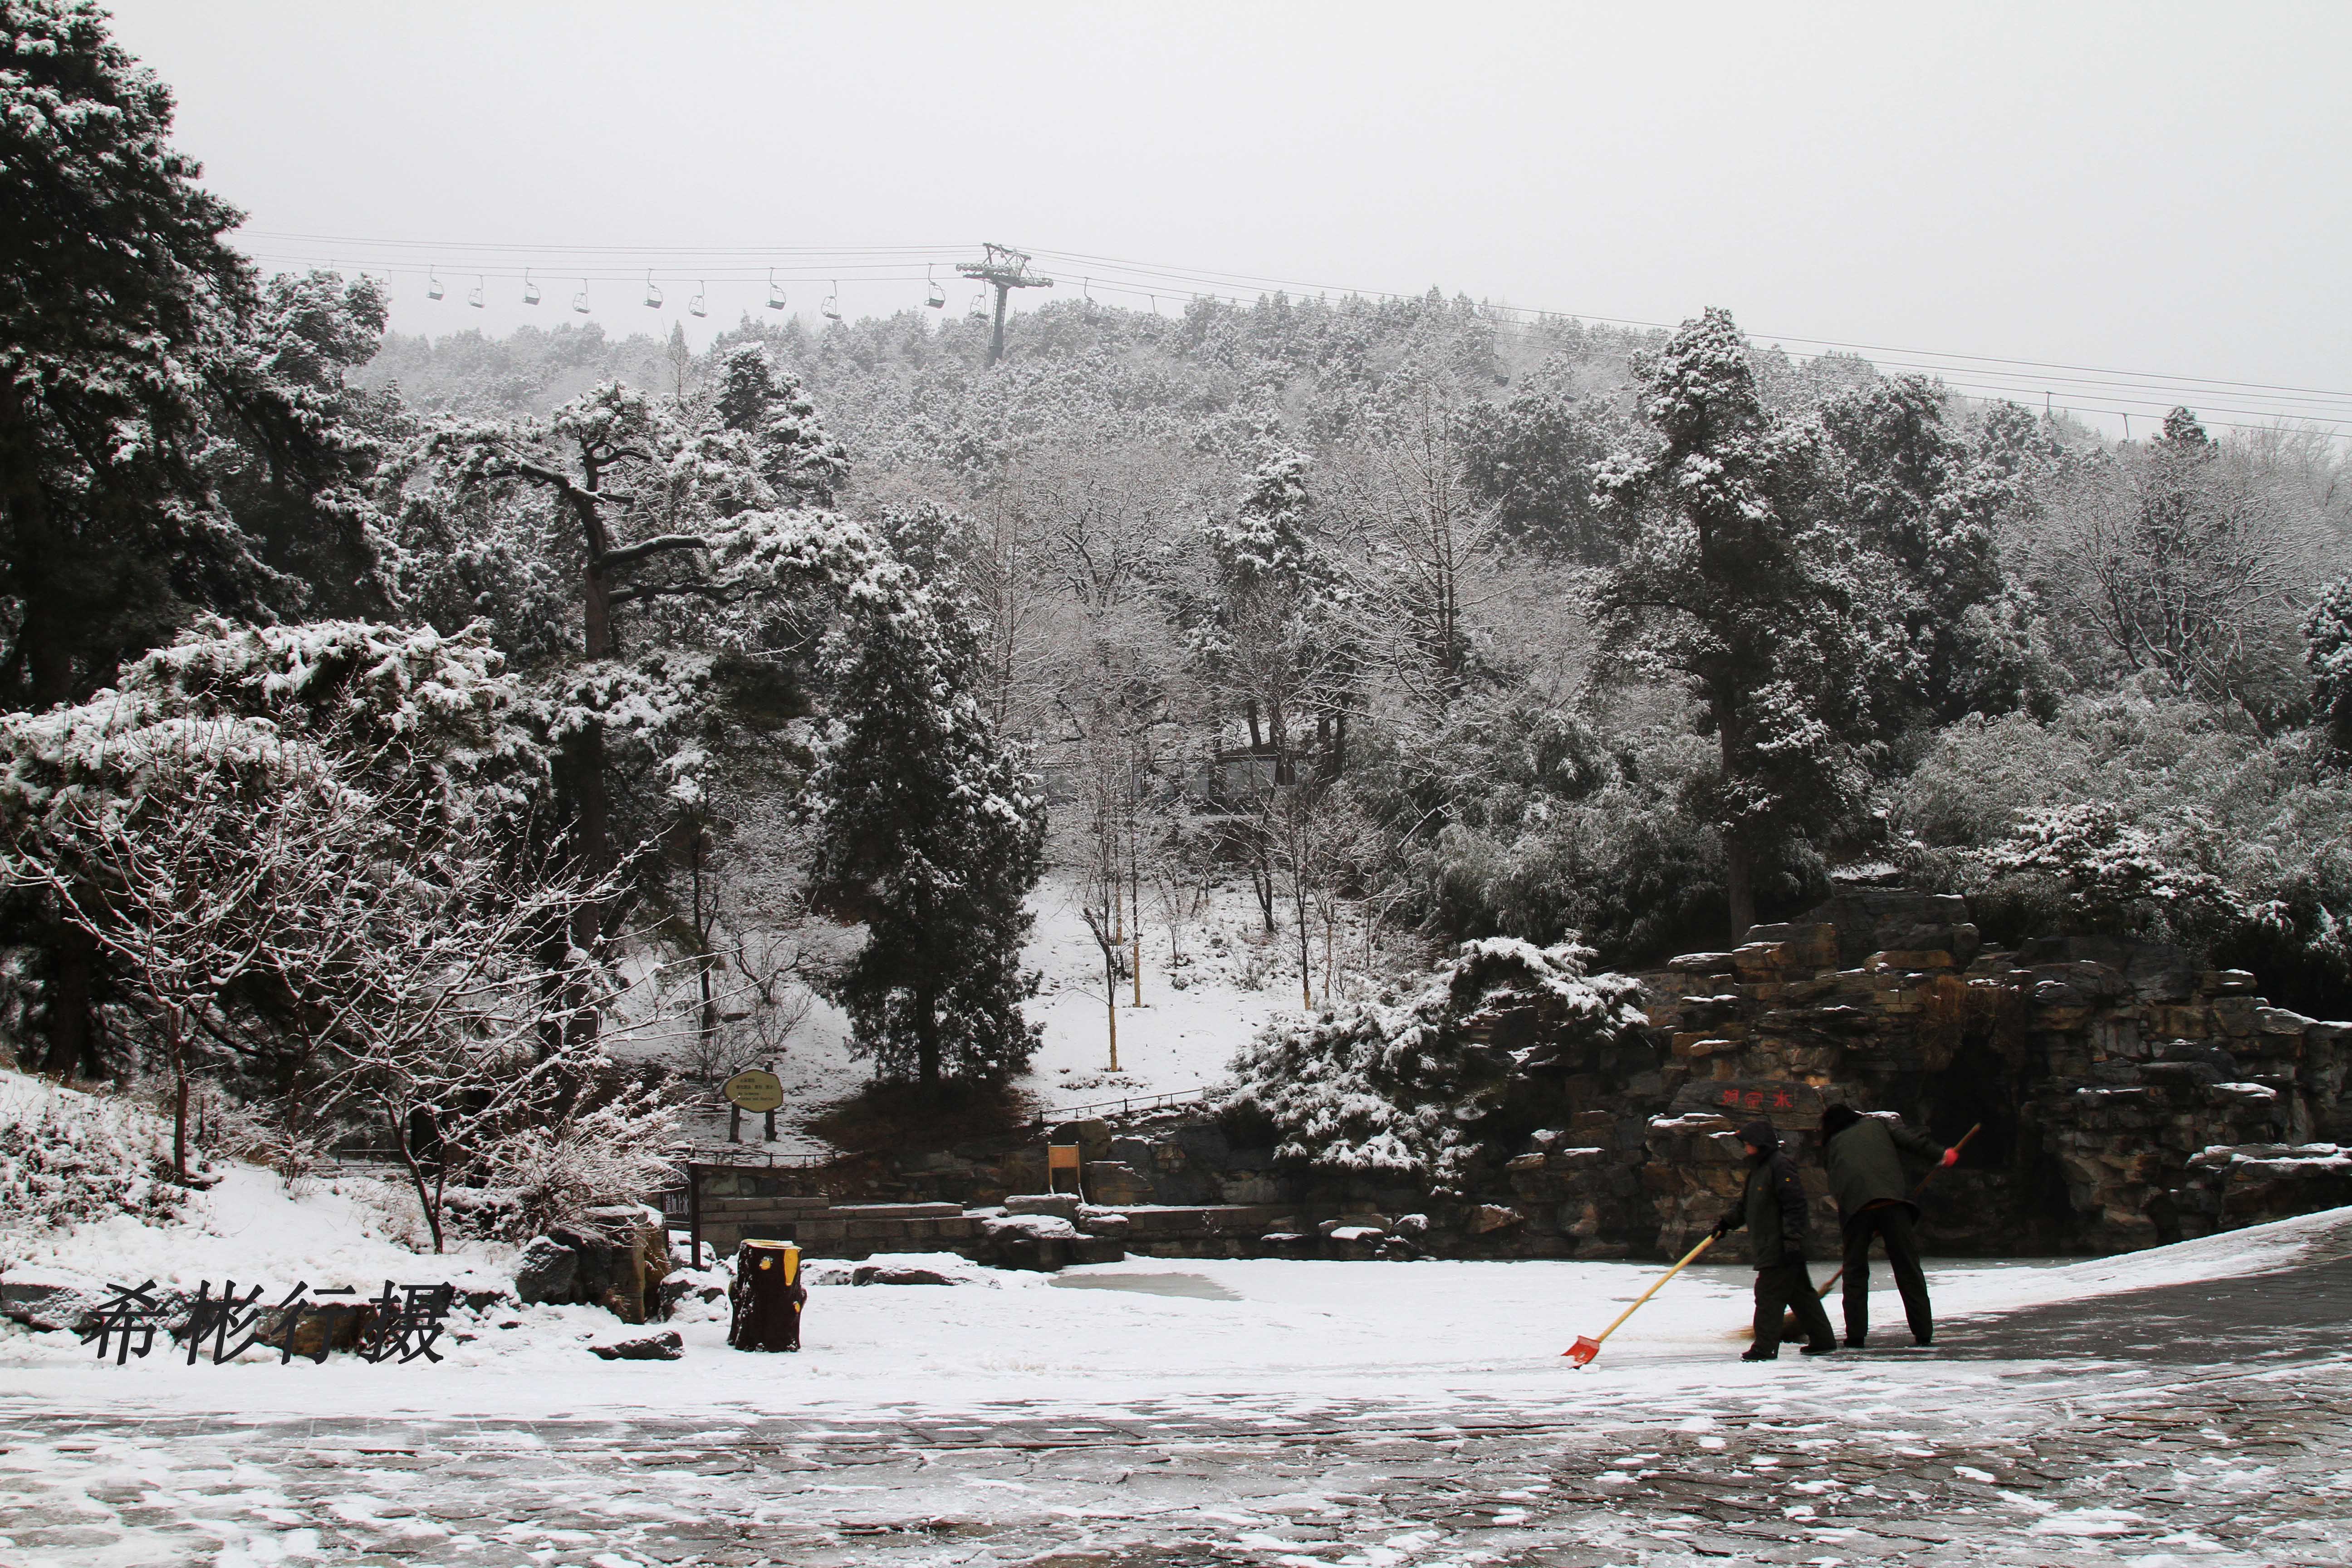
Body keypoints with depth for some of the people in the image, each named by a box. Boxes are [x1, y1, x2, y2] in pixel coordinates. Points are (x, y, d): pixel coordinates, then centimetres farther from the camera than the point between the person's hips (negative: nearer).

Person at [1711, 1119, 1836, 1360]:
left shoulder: (1780, 1166, -14)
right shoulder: (1759, 1169, 19)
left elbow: (1795, 1205, -20)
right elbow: (1746, 1207, 26)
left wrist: (1793, 1240, -24)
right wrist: (1728, 1223, 15)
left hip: (1780, 1248, -10)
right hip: (1769, 1247, 10)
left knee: (1769, 1294, -10)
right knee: (1799, 1293, 14)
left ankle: (1765, 1347, -9)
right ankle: (1823, 1340, 20)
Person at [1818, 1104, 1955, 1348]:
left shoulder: (1831, 1145, 28)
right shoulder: (1877, 1123, 26)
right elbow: (1909, 1138, 5)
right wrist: (1941, 1154, 2)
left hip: (1854, 1207, 1)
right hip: (1892, 1200, 0)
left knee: (1855, 1271, 11)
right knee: (1908, 1268, 5)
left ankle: (1856, 1335, 5)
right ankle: (1924, 1333, 5)